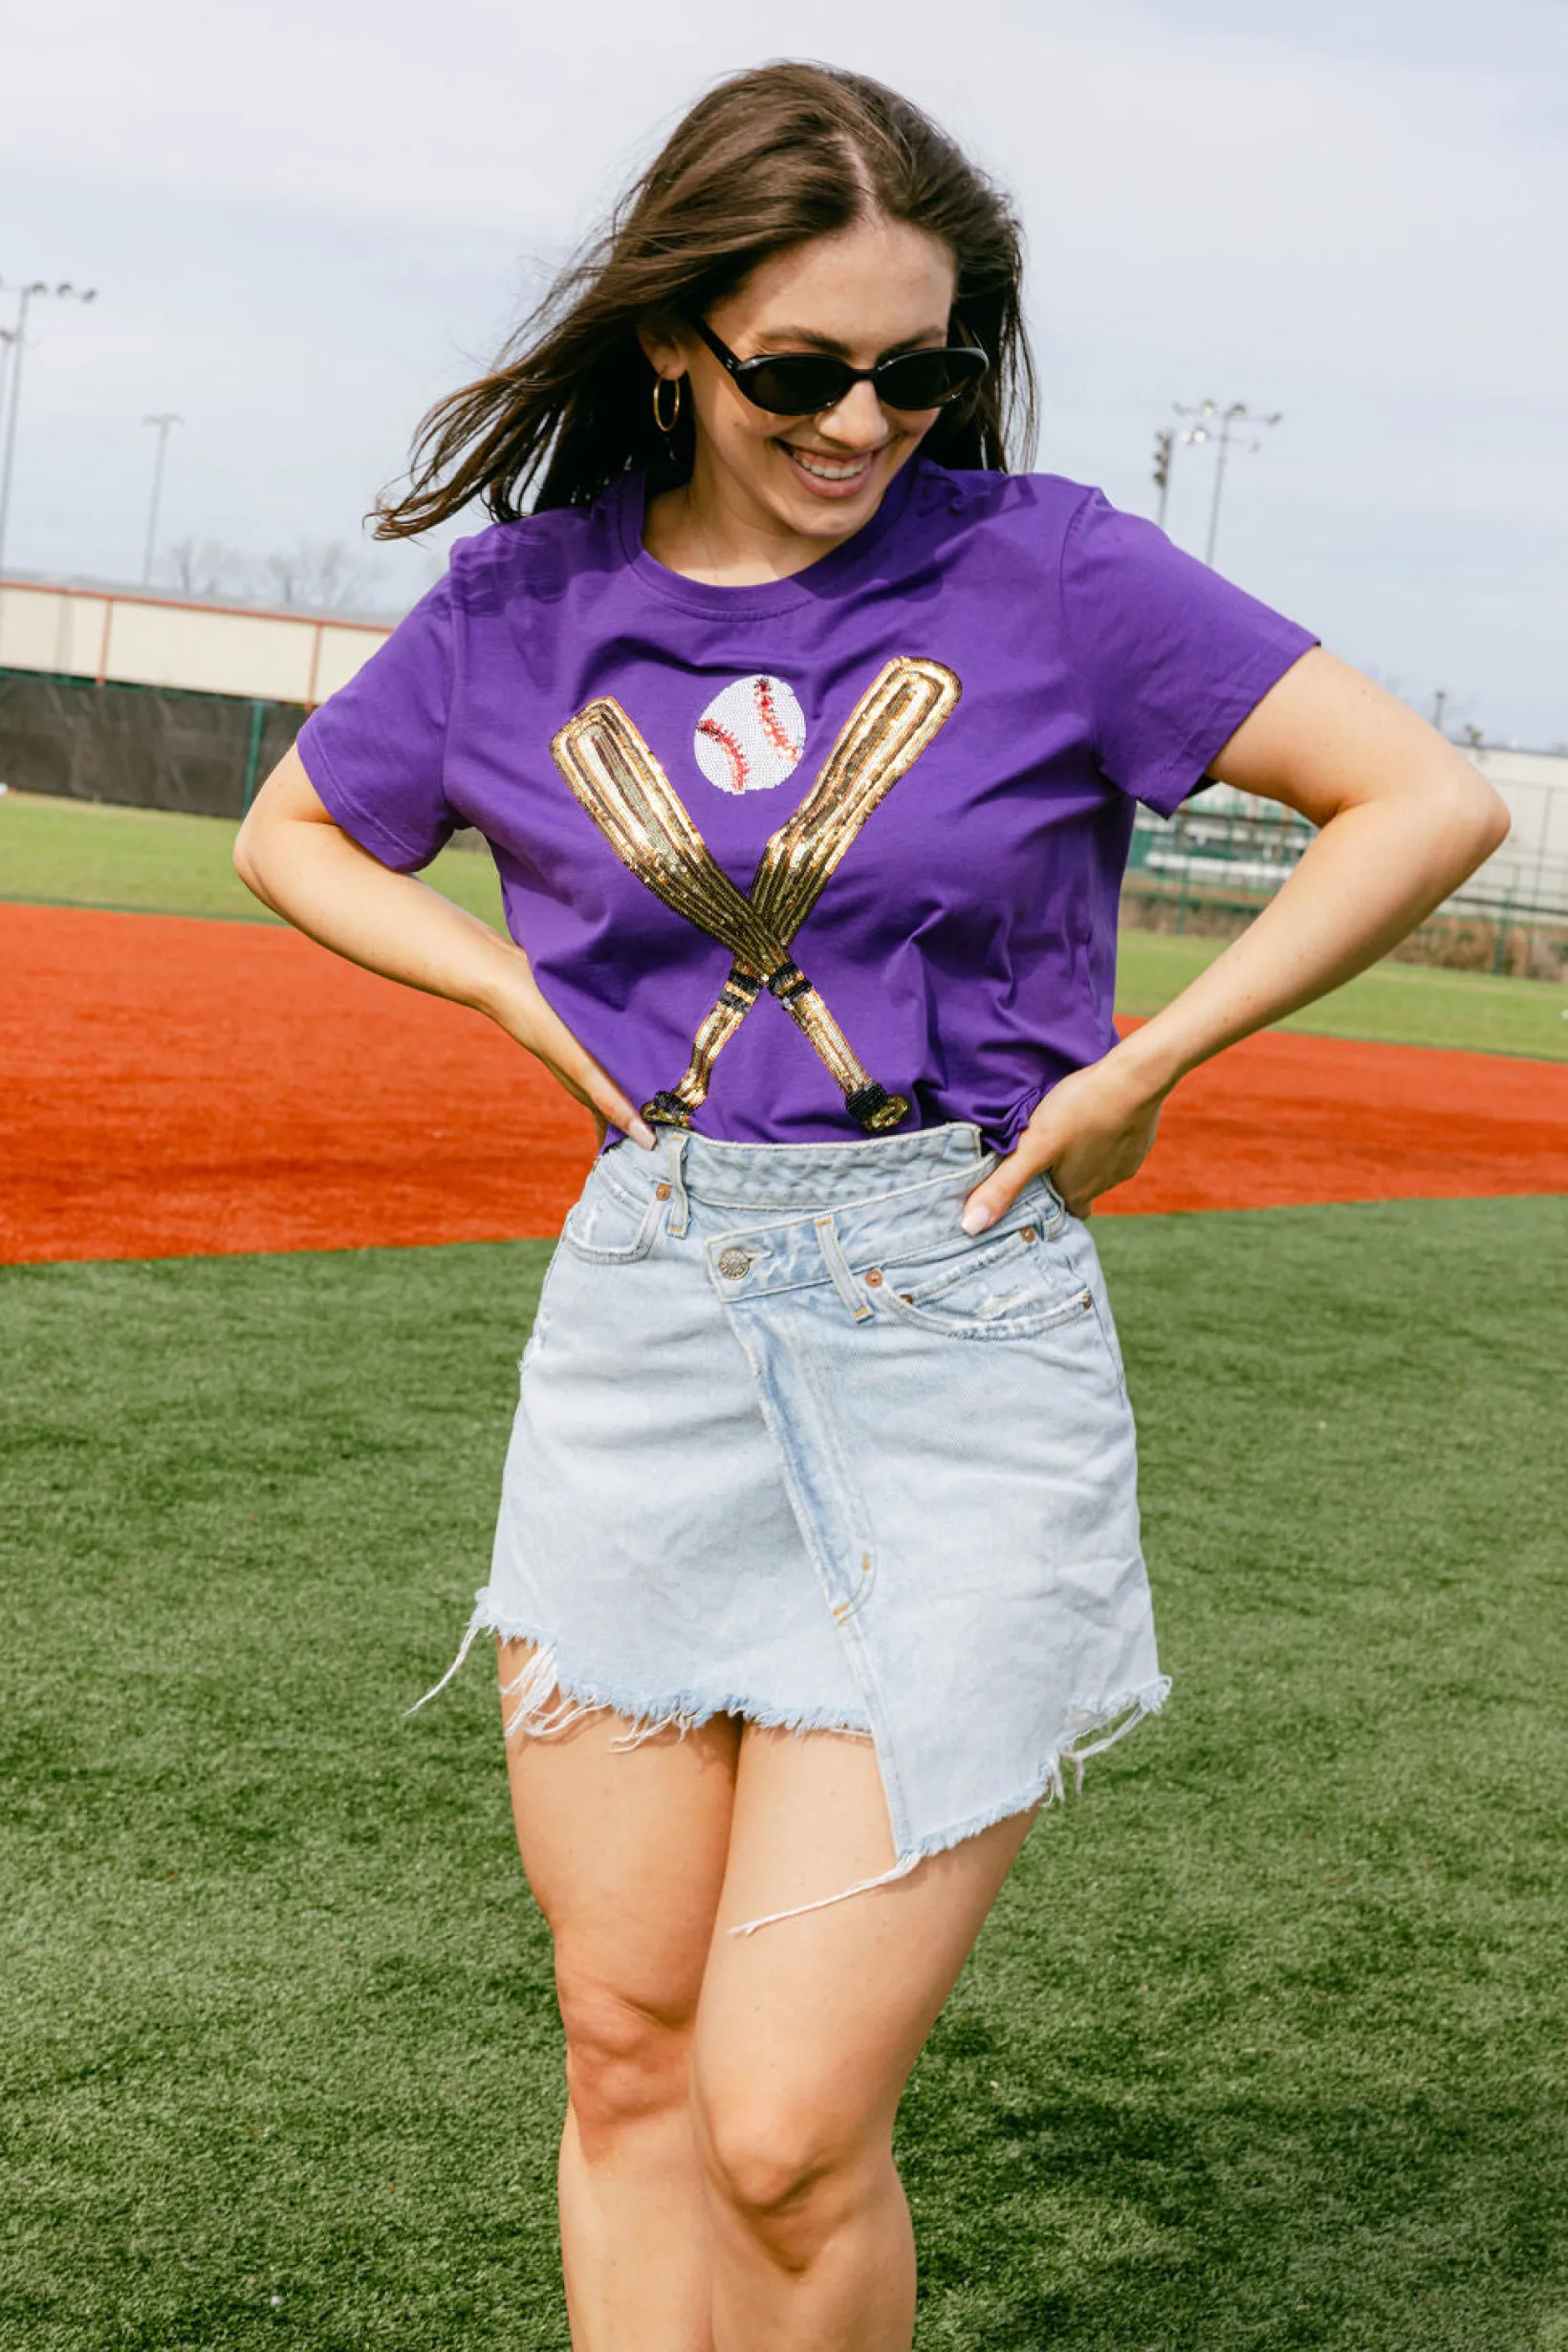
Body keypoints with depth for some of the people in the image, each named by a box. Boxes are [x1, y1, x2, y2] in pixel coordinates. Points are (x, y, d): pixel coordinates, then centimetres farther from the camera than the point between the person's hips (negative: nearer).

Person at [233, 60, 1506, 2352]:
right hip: (639, 1330, 4)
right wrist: (527, 993, 6)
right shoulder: (531, 597, 6)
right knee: (627, 2063, 10)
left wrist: (1139, 1067, -5)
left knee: (790, 2130, -6)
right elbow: (293, 831, 22)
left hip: (959, 1347, -3)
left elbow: (1433, 800, -4)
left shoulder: (1045, 569, -4)